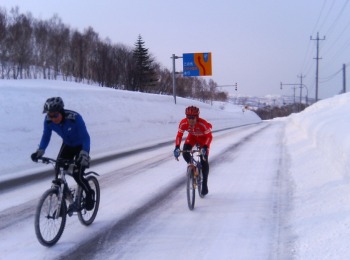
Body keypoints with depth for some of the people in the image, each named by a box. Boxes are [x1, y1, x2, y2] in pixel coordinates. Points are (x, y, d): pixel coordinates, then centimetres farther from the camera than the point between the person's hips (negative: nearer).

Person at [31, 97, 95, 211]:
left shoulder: (74, 118, -35)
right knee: (58, 172, -9)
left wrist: (84, 154, -47)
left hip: (81, 146, -5)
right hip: (67, 145, 5)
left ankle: (89, 193, 15)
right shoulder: (48, 120, -22)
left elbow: (85, 137, -33)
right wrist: (40, 151, -25)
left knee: (77, 175, -14)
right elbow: (46, 136, -9)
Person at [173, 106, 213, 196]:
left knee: (204, 161, -9)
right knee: (185, 152, -24)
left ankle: (204, 185, 4)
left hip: (203, 138, -3)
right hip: (192, 136, 3)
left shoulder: (203, 124, -40)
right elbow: (179, 135, -22)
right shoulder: (183, 123, -31)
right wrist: (177, 147, -37)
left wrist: (205, 147, -46)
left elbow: (209, 136, -31)